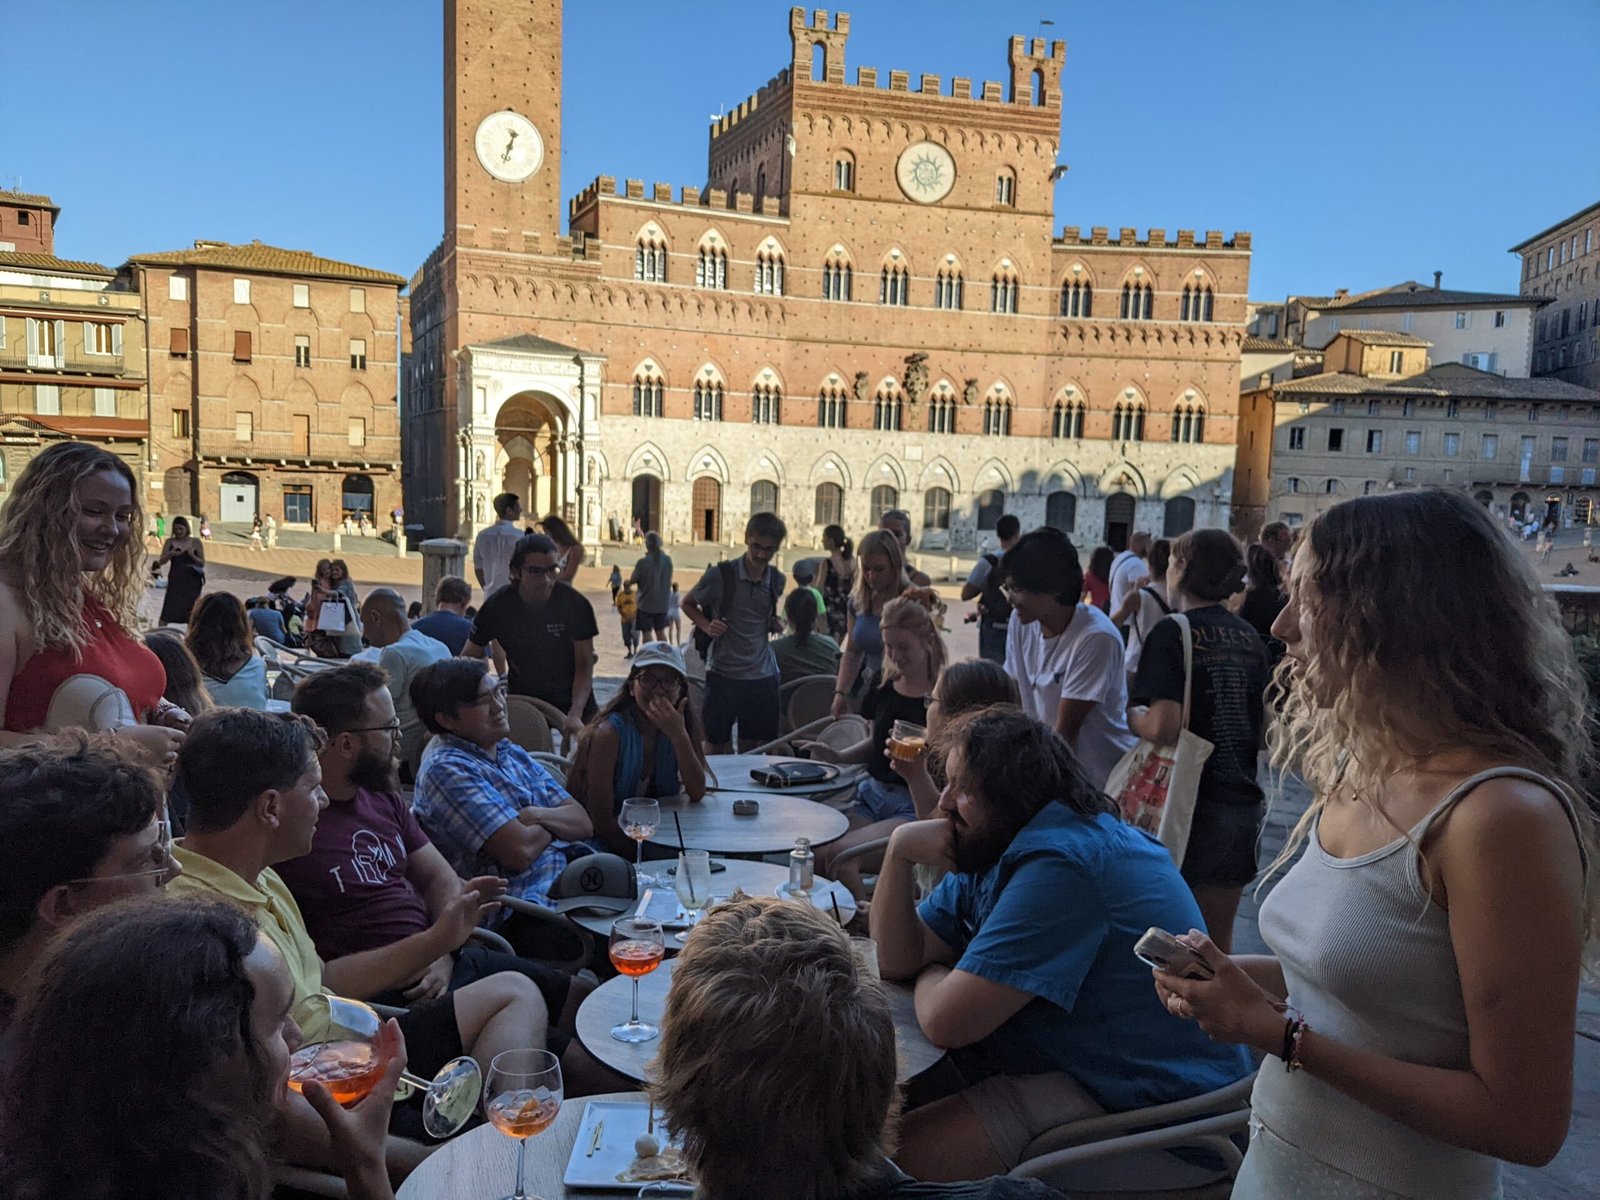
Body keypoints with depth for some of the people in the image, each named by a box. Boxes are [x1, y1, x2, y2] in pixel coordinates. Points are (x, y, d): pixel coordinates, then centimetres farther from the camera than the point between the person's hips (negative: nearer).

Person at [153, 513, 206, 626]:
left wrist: (192, 556, -15)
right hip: (175, 581, 0)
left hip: (192, 582, 0)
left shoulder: (196, 542, 3)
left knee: (191, 612, 3)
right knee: (167, 612, -7)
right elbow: (161, 561, 0)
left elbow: (202, 563, 3)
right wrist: (170, 554, -19)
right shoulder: (170, 542, 5)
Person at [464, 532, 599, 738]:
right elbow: (468, 661, -8)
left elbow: (584, 665, -14)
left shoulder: (576, 604, -18)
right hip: (522, 699, 1)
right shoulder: (498, 606, -14)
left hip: (571, 700, 0)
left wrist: (575, 715, -28)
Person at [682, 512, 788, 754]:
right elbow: (687, 603, 4)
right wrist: (707, 626, -11)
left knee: (751, 745, 12)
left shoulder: (777, 580, 3)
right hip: (723, 672, -3)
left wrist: (775, 624, 3)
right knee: (716, 743, 6)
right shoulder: (720, 575, -10)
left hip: (763, 674, 3)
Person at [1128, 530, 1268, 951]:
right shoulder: (1250, 638, 8)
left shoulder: (1172, 632, -12)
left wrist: (1130, 714, -3)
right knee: (1218, 939, 17)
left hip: (1190, 805, -6)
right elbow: (1263, 730, 16)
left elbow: (1163, 727, -22)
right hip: (1241, 802, 6)